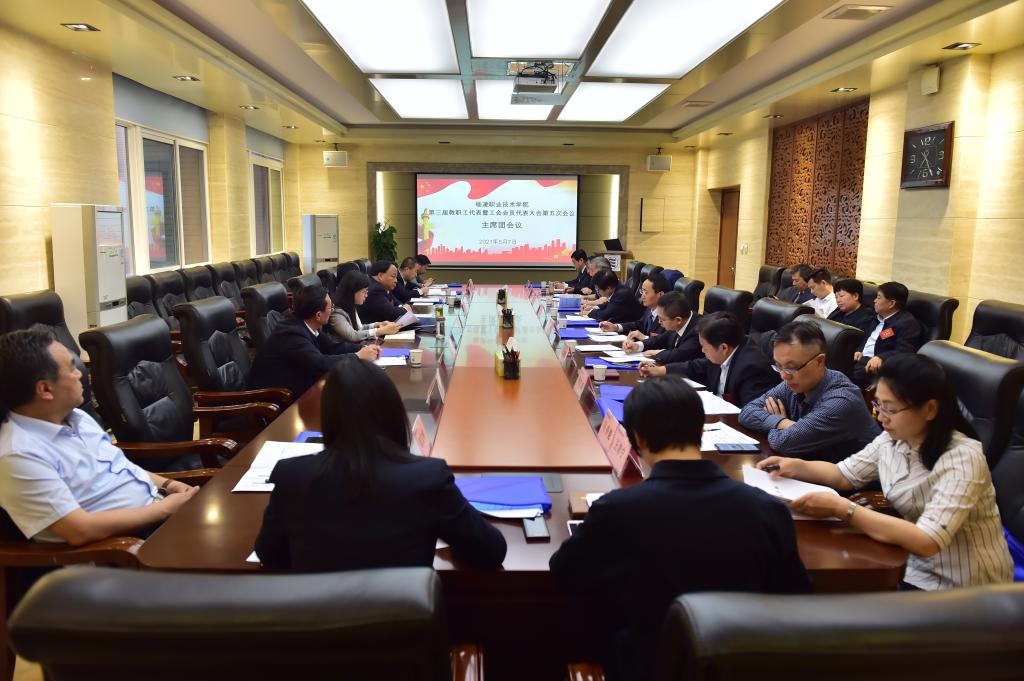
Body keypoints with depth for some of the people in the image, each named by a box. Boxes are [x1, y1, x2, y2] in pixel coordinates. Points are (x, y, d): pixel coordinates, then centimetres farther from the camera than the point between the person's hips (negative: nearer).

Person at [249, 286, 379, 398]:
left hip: (293, 384, 8)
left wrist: (362, 349, -7)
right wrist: (358, 356, -24)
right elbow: (320, 363, -34)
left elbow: (331, 346, 7)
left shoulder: (305, 323, -2)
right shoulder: (291, 332, -26)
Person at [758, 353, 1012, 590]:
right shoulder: (892, 440, -4)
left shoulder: (962, 458, -25)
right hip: (913, 565, 6)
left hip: (961, 591, -6)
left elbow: (927, 541, -34)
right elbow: (846, 475, 10)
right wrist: (796, 466, -8)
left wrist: (841, 508, -34)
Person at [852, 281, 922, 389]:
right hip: (862, 359, 9)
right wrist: (860, 350, 11)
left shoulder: (907, 323, -7)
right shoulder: (879, 318, 23)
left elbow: (904, 352, -19)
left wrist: (880, 358, -34)